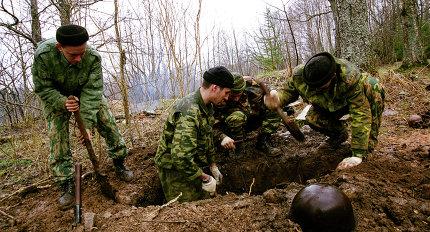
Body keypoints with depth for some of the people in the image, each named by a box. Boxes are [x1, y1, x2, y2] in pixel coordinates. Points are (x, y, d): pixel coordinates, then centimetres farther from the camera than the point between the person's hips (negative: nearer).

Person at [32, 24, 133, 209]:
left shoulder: (93, 58, -32)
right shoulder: (43, 55, -34)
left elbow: (92, 92, -31)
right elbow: (43, 88, -21)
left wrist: (88, 124, -38)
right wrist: (63, 103, -40)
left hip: (86, 93, 1)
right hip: (56, 98, -1)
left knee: (109, 125, -3)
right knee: (57, 140, -9)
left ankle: (120, 166, 18)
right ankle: (67, 187, 2)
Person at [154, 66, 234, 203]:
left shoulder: (207, 107, 3)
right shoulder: (189, 112, -31)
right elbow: (181, 157, -36)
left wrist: (213, 166, 16)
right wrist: (205, 178, -25)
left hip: (192, 167, 9)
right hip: (176, 170, -9)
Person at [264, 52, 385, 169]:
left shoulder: (350, 77, -45)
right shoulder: (299, 75, -34)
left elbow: (360, 115, -44)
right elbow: (288, 91, -15)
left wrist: (358, 154, -46)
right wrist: (278, 98, -42)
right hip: (329, 105, 3)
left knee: (375, 90, -34)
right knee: (312, 118, -24)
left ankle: (369, 143, -18)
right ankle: (340, 134, 9)